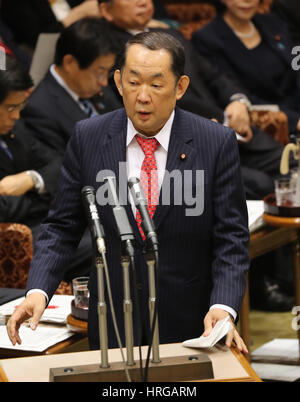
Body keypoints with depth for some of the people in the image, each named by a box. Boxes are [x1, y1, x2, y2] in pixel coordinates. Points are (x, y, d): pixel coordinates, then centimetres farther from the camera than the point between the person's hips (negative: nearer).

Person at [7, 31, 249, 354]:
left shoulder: (218, 143, -9)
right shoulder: (88, 138, -4)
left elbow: (231, 237, -8)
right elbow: (62, 226, 0)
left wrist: (223, 307, -23)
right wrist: (38, 290, -15)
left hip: (188, 327, -1)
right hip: (112, 324, 1)